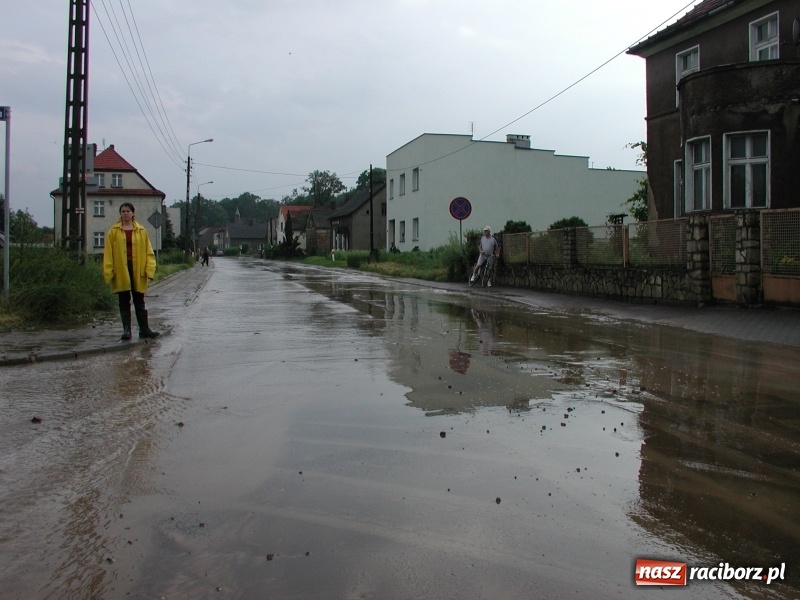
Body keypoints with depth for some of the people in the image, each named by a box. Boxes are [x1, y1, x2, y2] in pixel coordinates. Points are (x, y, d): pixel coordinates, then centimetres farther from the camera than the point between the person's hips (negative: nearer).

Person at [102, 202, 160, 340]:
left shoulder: (141, 231, 5)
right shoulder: (113, 231, 3)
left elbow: (148, 252, 2)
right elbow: (108, 253, 1)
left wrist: (149, 272, -6)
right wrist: (108, 273, -7)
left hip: (137, 270, 1)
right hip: (121, 271, 0)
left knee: (139, 301, 8)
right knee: (124, 302, 5)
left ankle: (144, 329, 14)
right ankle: (126, 330, 10)